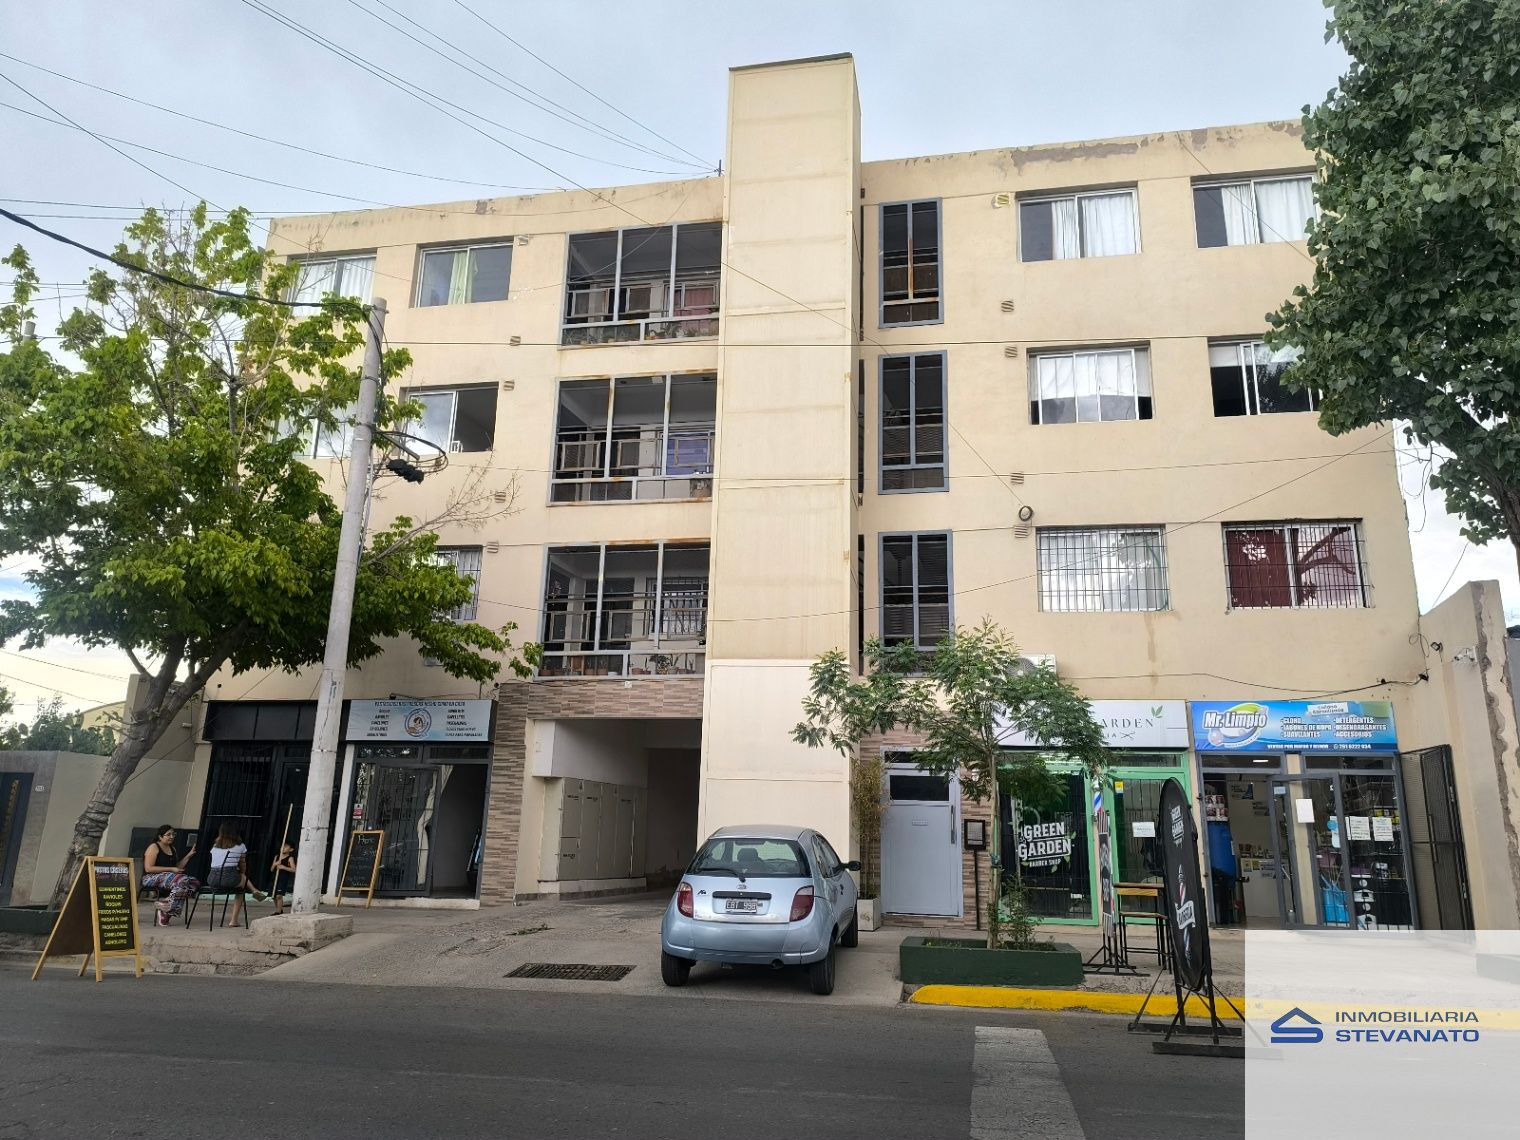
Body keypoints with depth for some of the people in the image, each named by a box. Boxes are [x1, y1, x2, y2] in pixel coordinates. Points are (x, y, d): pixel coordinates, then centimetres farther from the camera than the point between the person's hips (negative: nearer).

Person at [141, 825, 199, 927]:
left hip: (169, 877, 8)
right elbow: (148, 868, -14)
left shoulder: (172, 849, 21)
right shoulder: (153, 847, -3)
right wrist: (171, 869, -17)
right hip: (151, 878, -8)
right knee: (182, 880, -35)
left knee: (195, 883, -18)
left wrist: (189, 855, 9)